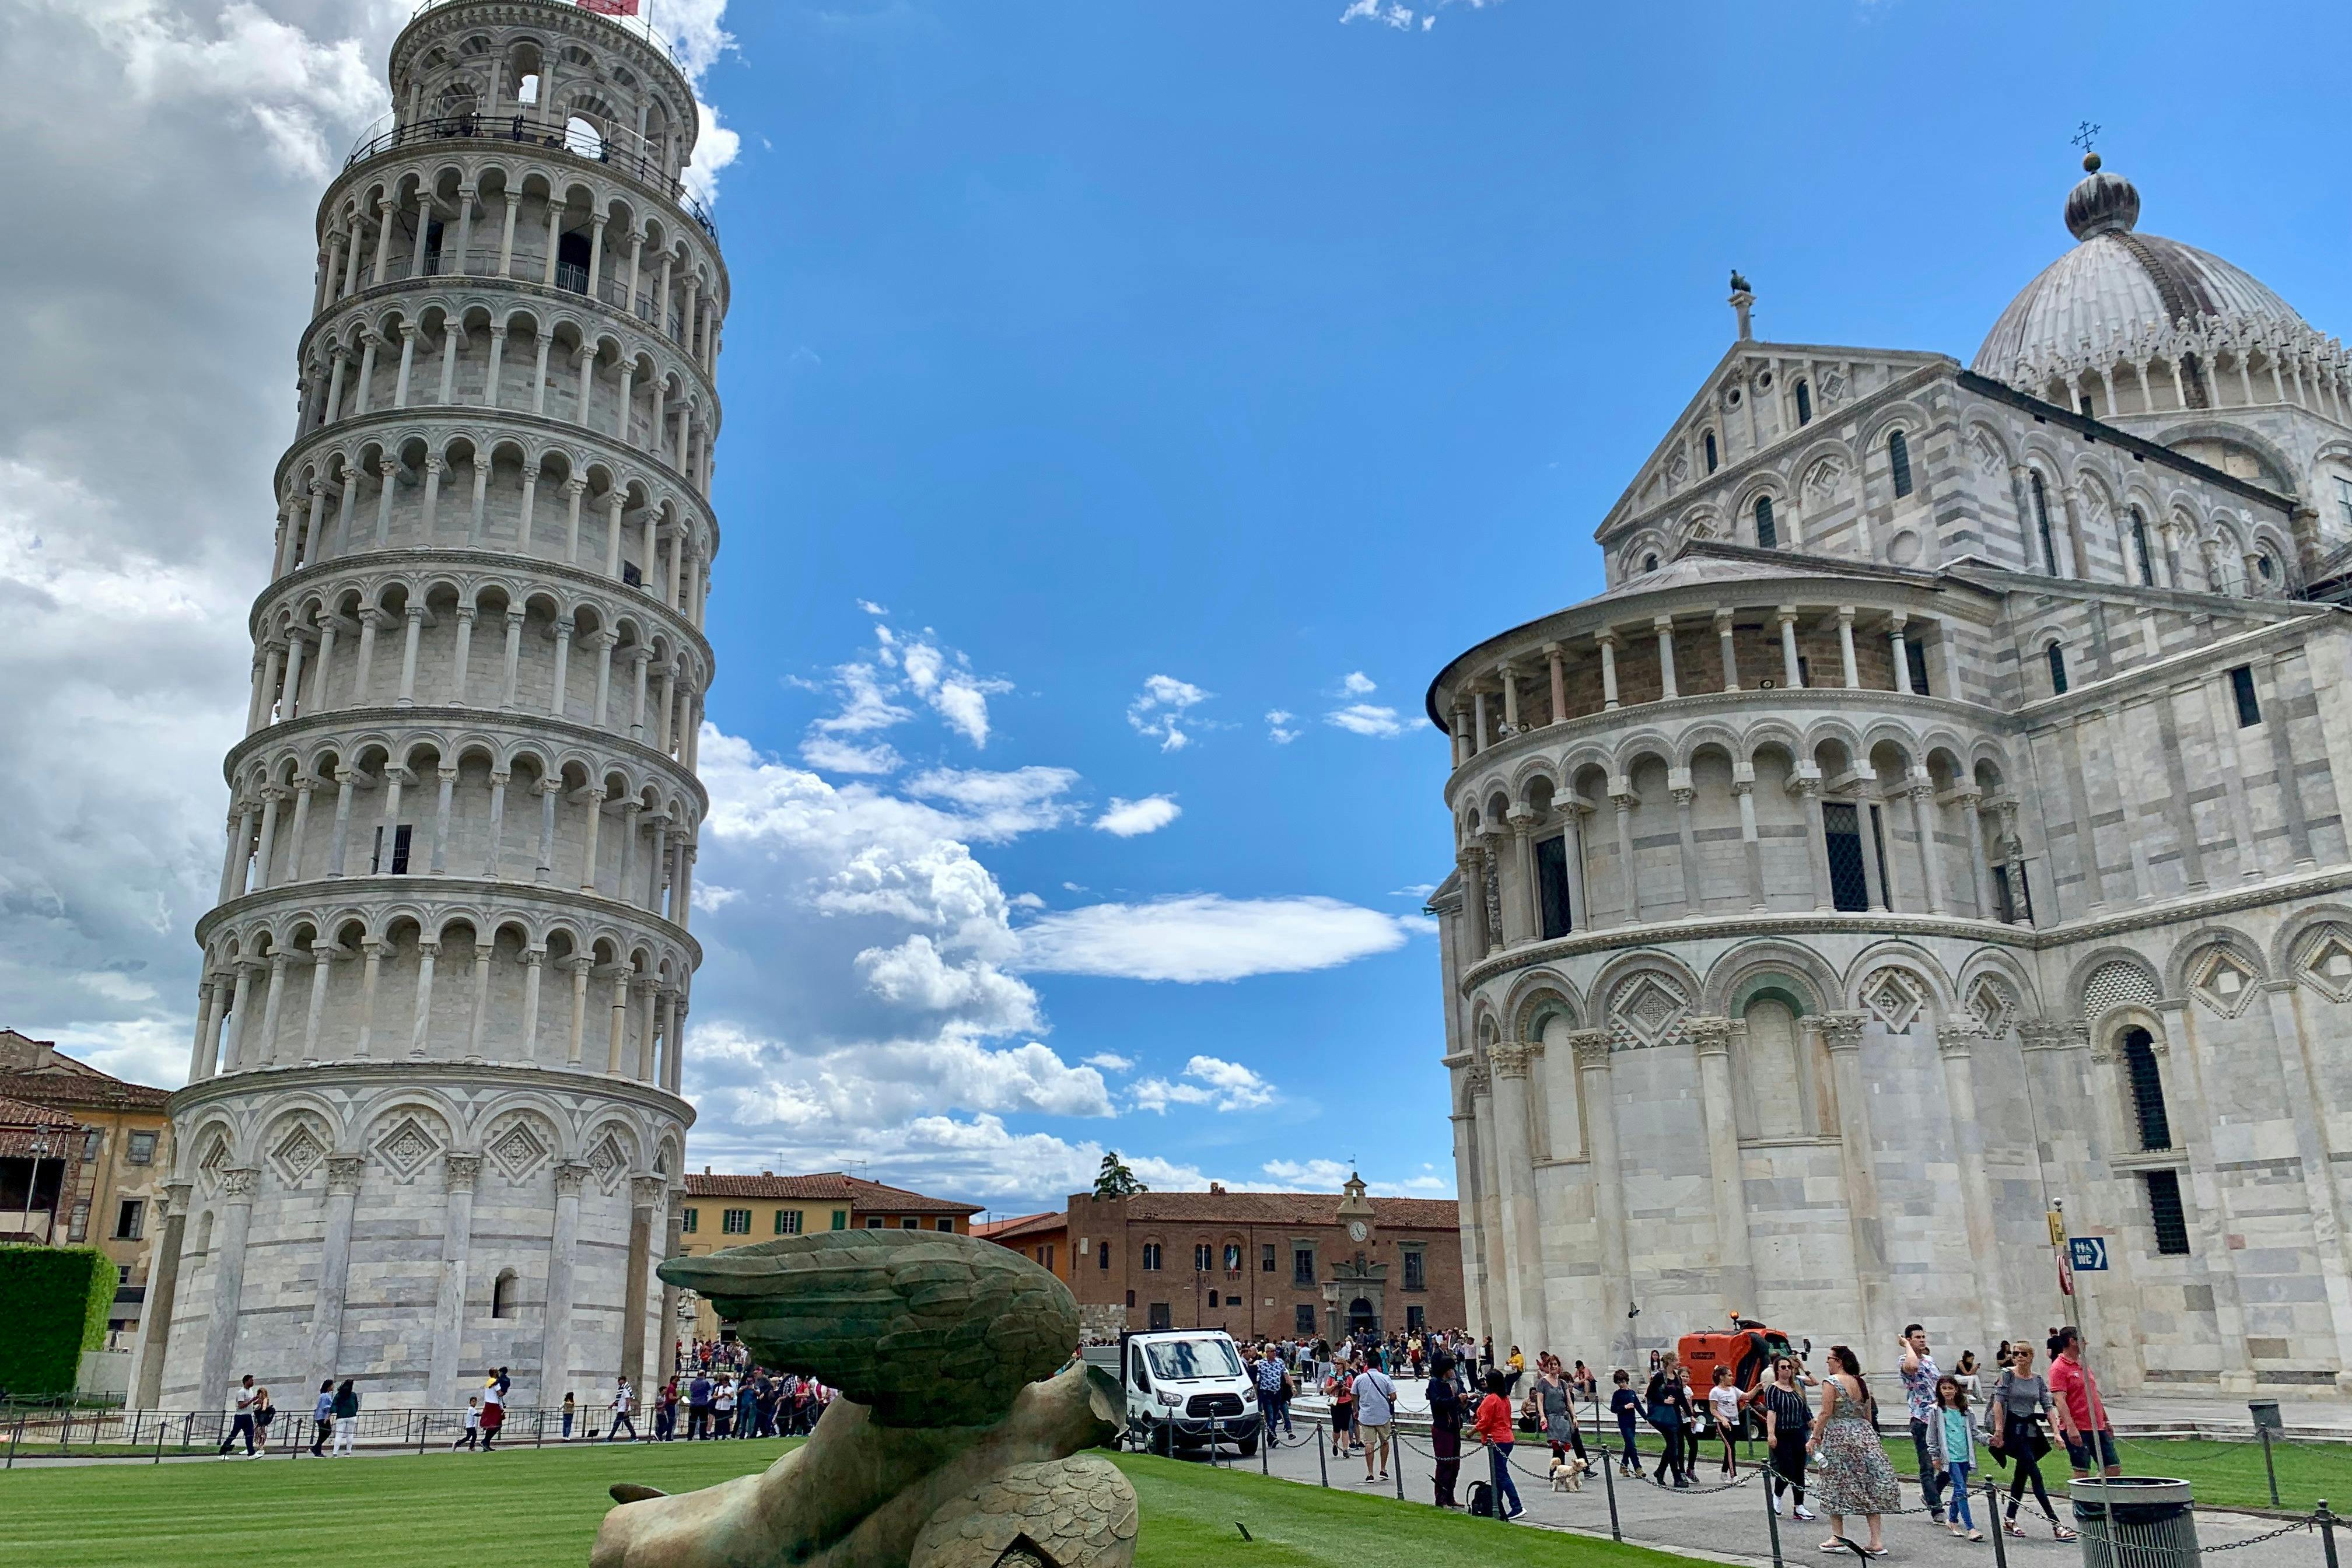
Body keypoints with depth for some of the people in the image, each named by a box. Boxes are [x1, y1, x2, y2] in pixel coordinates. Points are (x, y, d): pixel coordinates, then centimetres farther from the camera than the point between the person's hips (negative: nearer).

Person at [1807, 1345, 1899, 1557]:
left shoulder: (1831, 1383, -10)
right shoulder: (1862, 1383, 10)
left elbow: (1826, 1414, -15)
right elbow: (1869, 1415, 13)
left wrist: (1815, 1437, -10)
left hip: (1838, 1438, -6)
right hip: (1865, 1436, 6)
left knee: (1836, 1485, 4)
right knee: (1868, 1486, 6)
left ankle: (1837, 1537, 8)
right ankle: (1876, 1541, 3)